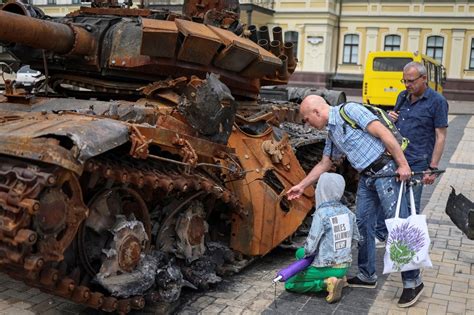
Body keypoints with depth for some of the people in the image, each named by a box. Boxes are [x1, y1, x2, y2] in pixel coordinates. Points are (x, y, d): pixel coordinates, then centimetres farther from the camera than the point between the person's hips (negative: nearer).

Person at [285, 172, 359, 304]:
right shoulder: (348, 212, -1)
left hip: (327, 268, -7)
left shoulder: (321, 214, -20)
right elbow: (355, 238, 10)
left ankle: (327, 283, -8)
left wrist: (306, 252, 3)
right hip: (345, 266, 7)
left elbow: (310, 247, -18)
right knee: (300, 252, 25)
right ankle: (337, 277, 12)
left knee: (289, 284, 10)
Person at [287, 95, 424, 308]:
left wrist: (403, 164, -19)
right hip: (366, 178, 9)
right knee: (363, 225, 11)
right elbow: (324, 164, 25)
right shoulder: (331, 133, 16)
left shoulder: (350, 110, -11)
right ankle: (367, 276, 24)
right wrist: (302, 186, 26)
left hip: (385, 170, -9)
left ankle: (413, 281, 2)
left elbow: (383, 132, -16)